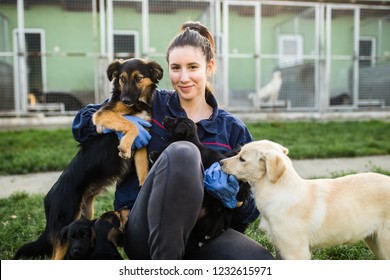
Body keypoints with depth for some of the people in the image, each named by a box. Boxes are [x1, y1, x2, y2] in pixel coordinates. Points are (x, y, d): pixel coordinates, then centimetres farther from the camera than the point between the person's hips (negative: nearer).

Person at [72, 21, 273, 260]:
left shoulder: (233, 129, 9)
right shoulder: (150, 104, 6)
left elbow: (250, 211, 8)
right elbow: (83, 121, 11)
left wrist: (232, 194, -16)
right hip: (144, 230, -1)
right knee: (182, 152, -33)